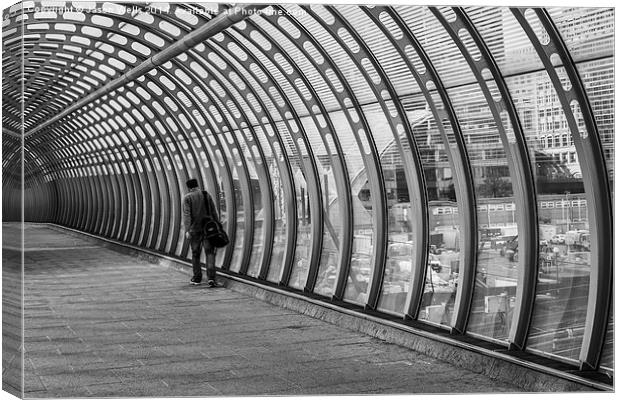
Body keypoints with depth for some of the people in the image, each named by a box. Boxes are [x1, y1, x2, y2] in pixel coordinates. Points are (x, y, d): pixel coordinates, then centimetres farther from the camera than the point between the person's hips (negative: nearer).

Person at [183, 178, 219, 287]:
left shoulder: (187, 197, -1)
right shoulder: (207, 195, 8)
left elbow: (186, 214, -12)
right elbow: (214, 212, 5)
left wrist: (187, 230, -17)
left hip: (195, 230, -1)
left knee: (195, 254, 13)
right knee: (209, 253, -3)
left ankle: (197, 278, 21)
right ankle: (211, 277, -19)